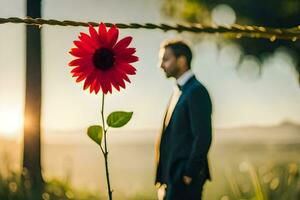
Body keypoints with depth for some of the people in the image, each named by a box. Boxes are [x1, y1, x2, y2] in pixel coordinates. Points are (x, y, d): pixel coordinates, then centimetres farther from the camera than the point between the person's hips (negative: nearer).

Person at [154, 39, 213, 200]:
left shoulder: (196, 92, -12)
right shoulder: (178, 91, 16)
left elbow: (203, 138, -18)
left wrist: (189, 175, -16)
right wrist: (163, 180, 13)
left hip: (185, 179, -9)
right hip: (173, 176, 9)